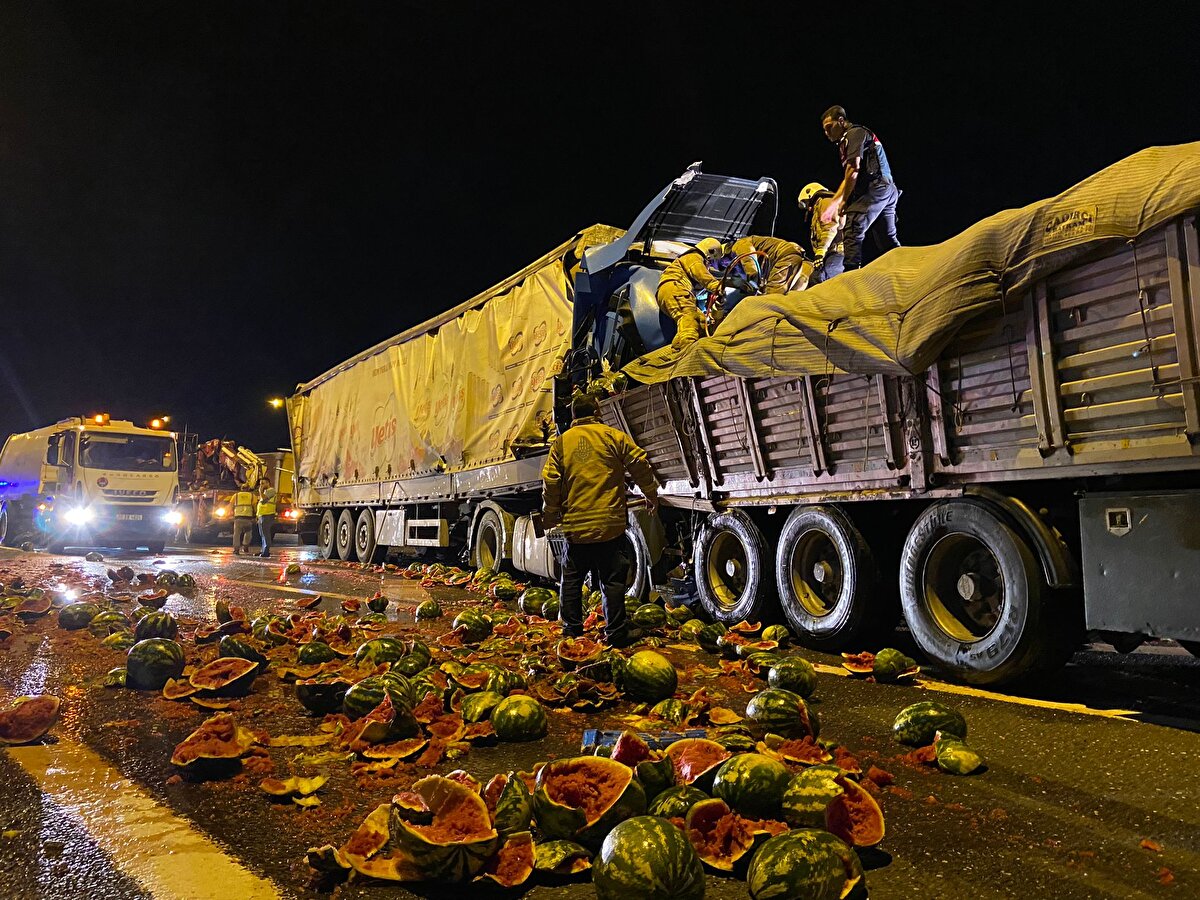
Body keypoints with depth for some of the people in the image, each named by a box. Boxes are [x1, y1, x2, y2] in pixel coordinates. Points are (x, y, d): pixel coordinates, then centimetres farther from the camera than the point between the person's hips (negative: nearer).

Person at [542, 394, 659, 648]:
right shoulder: (612, 436, 1)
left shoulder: (561, 442, 5)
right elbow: (640, 464, 0)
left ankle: (572, 627, 20)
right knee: (612, 579, 4)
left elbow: (550, 482, 1)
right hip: (609, 522, -2)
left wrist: (550, 515, 13)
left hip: (575, 523, 2)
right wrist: (651, 495, 13)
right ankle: (616, 632, 7)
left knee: (572, 579, 14)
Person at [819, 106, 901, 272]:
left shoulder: (855, 133, -2)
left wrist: (843, 201, -7)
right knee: (888, 240, 12)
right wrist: (832, 204, 23)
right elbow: (848, 179, 28)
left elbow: (853, 169, -13)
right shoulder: (844, 143, 27)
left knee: (852, 232, -18)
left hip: (875, 188, -10)